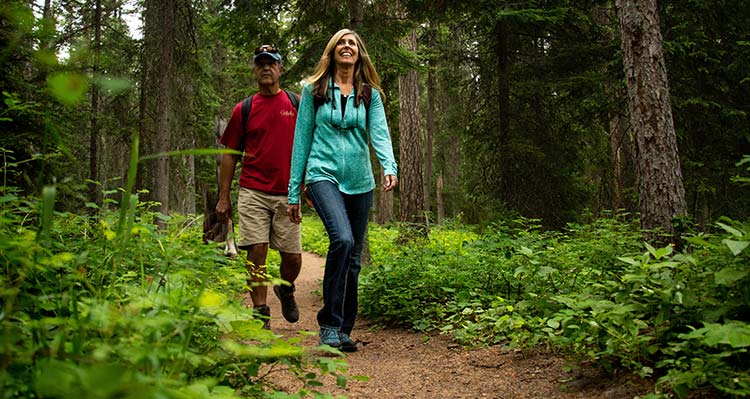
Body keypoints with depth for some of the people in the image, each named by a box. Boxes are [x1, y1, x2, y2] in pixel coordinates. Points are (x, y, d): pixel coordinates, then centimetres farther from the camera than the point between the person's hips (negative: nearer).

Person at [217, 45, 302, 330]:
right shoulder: (243, 110, 8)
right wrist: (224, 197, 5)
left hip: (287, 194, 0)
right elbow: (230, 154, 10)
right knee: (257, 250, -7)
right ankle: (260, 314, 4)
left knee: (292, 257, 2)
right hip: (253, 192, 0)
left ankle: (285, 289, 34)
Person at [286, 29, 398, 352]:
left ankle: (344, 330, 21)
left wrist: (389, 167, -25)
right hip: (324, 176, -3)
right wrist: (294, 193, 3)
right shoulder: (314, 90, 7)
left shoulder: (370, 94, 12)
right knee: (342, 239, -27)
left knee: (353, 259, 7)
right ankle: (329, 322, -13)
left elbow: (379, 133, -3)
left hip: (359, 182, 3)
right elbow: (302, 140, 6)